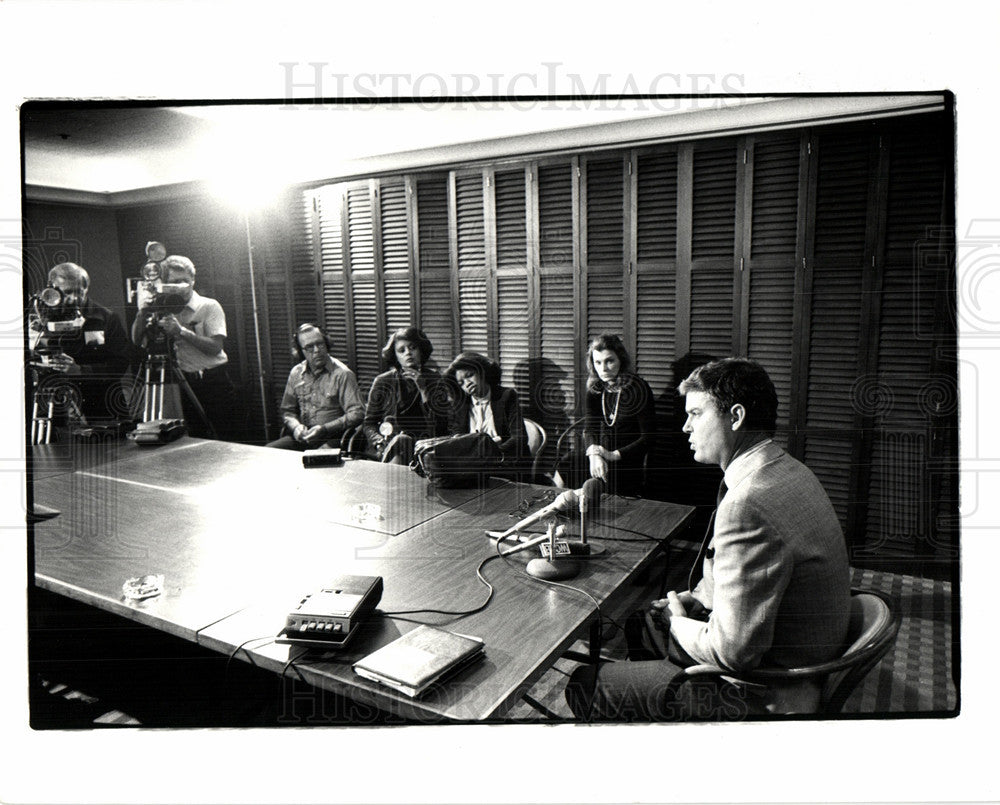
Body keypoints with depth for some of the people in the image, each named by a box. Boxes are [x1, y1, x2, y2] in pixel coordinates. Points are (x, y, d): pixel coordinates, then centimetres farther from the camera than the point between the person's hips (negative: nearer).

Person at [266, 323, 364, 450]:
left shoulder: (342, 374, -6)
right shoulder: (296, 373, 12)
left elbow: (357, 414, -12)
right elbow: (287, 411, 21)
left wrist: (324, 429, -21)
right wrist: (295, 425, -3)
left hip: (331, 439, -5)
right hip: (302, 437, 5)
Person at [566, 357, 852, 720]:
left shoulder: (747, 506, -33)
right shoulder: (789, 471, 1)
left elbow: (734, 649, -30)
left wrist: (677, 622, -11)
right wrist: (694, 598, 5)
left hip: (766, 694, -10)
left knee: (584, 685, -3)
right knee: (639, 625, 26)